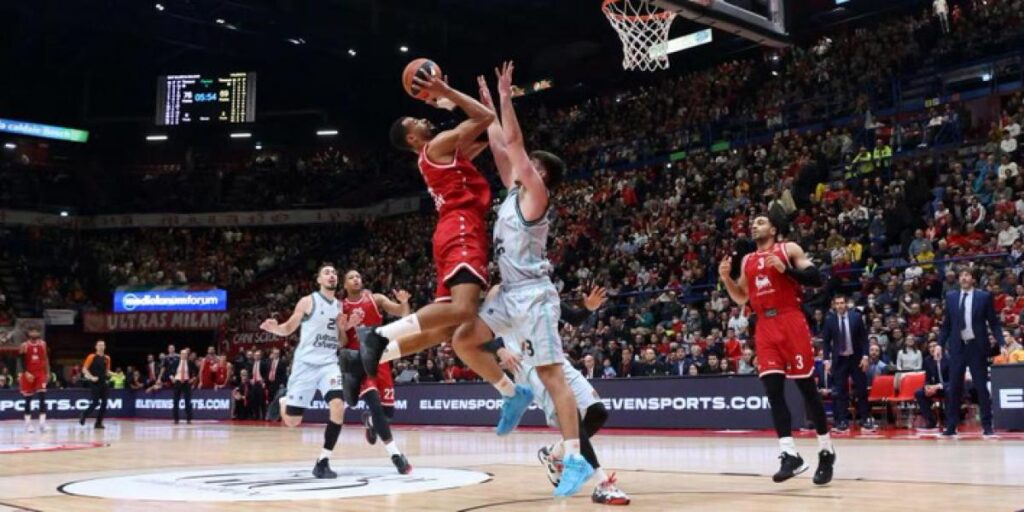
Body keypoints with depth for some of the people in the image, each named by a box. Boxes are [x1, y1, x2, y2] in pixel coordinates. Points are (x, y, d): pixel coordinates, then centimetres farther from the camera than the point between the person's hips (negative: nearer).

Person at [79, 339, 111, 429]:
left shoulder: (107, 358, 11)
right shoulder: (92, 357, -6)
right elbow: (84, 369, -7)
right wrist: (91, 377, -19)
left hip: (103, 383, 5)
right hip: (94, 383, -5)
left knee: (104, 403, -1)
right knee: (95, 402, -10)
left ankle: (98, 423, 6)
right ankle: (83, 415, 12)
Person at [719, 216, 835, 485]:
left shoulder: (789, 249, 3)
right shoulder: (746, 261, 19)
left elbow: (816, 278, -5)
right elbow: (741, 298, 22)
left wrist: (785, 269, -17)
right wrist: (726, 277, 5)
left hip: (790, 321, -5)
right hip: (764, 327, 5)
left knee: (807, 387, 0)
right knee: (773, 390, -7)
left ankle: (826, 451, 13)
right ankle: (790, 455, -8)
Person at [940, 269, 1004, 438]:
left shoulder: (984, 296, 0)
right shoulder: (951, 297, 7)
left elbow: (994, 323, 1)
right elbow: (946, 324, 10)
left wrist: (1002, 343, -9)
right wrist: (941, 344, 2)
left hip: (977, 347, -2)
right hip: (957, 347, 2)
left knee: (981, 387, 2)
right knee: (954, 388, 2)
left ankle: (987, 426, 9)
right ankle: (951, 427, 5)